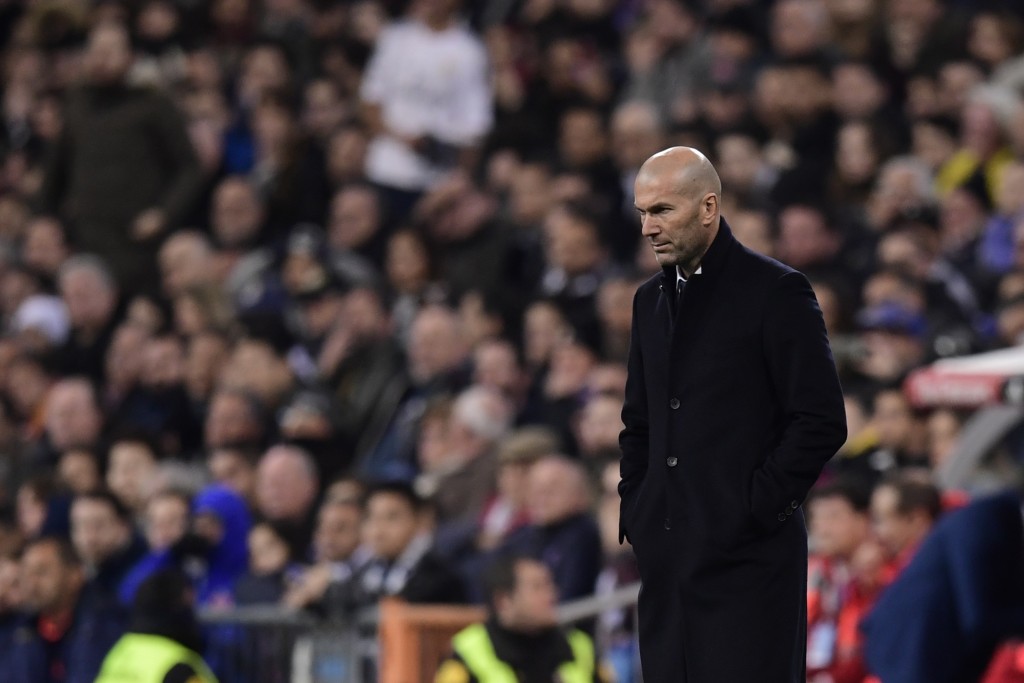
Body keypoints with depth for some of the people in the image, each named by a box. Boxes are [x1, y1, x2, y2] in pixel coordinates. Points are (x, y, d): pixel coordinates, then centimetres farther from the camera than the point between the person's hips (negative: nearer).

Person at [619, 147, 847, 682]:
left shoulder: (775, 291, -5)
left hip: (747, 555, -7)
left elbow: (822, 422, -9)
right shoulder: (651, 300, 16)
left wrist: (756, 509, -11)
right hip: (667, 553, 7)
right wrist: (633, 511, 11)